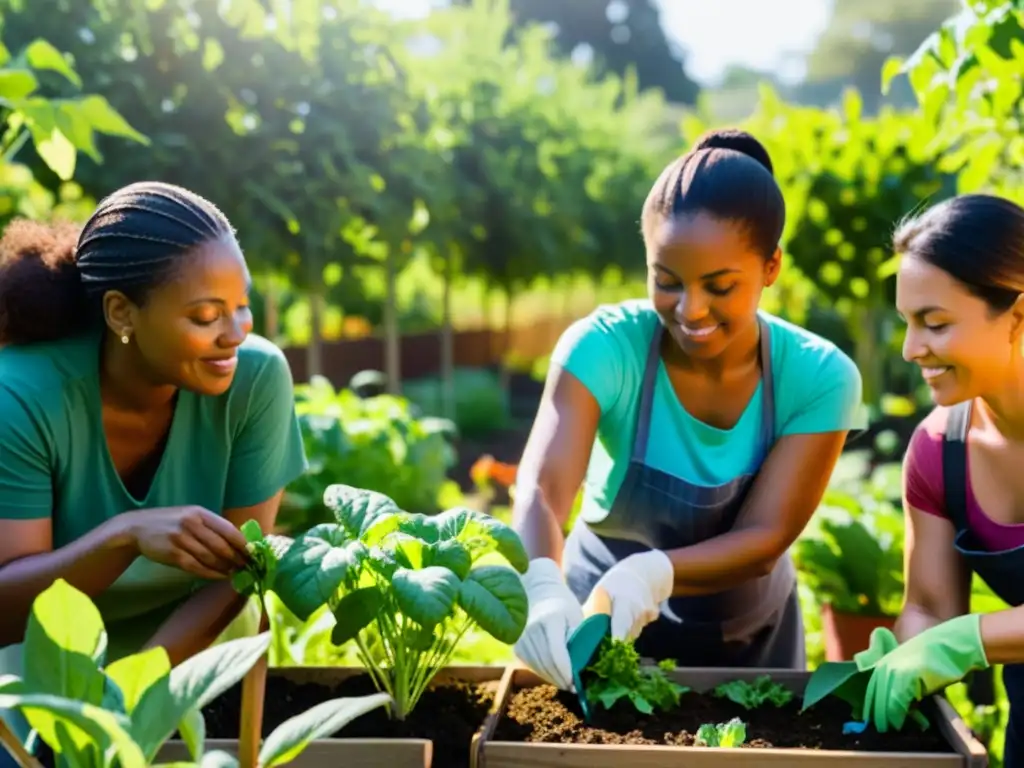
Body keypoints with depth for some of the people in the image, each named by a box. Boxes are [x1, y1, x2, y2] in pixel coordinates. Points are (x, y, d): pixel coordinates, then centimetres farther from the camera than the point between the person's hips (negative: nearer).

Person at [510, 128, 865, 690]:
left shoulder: (819, 378, -19)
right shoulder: (605, 346, -23)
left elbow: (765, 540, -24)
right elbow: (541, 489, -35)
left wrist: (653, 573, -43)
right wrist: (543, 589, -57)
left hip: (748, 641, 2)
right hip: (600, 622, -1)